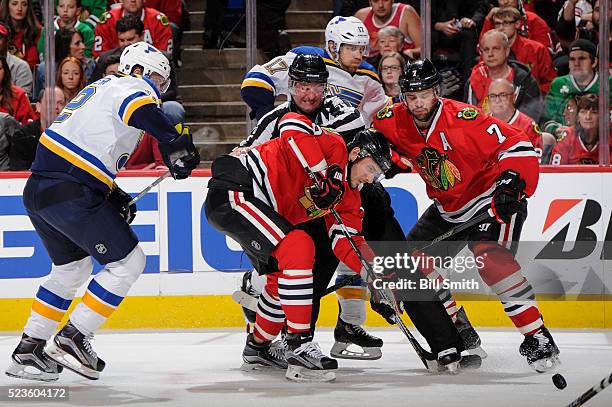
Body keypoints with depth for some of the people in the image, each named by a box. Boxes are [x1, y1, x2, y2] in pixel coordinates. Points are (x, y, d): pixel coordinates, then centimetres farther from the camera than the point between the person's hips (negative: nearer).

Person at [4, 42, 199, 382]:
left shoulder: (101, 89, 28)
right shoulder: (131, 86, -1)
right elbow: (143, 111, -27)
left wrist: (114, 196, 22)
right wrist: (177, 143, -24)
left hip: (40, 188, 10)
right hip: (69, 195, -10)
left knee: (73, 267, 26)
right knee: (128, 261, 0)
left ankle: (28, 350, 26)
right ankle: (72, 339, 0)